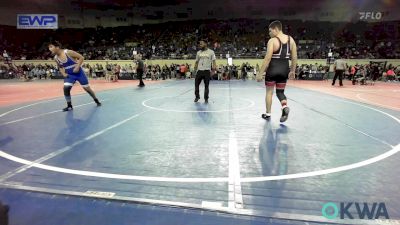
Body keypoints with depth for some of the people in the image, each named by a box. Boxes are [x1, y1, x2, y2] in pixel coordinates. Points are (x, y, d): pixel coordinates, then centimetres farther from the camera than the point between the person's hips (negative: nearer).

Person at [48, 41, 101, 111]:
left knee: (87, 88, 4)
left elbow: (81, 57, -17)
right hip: (69, 75, 4)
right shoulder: (56, 58, -4)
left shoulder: (68, 52, -22)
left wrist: (77, 67, -24)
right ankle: (69, 106, 1)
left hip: (79, 73, -4)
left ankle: (96, 100, 27)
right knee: (66, 88, -15)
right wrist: (63, 73, -4)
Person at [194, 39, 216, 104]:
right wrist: (195, 70, 10)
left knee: (206, 85, 2)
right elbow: (196, 62, 15)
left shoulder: (211, 52, 0)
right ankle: (197, 96, 23)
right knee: (196, 84, 3)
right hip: (199, 70, 3)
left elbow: (213, 61, -1)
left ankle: (206, 98, 15)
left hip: (207, 71, -3)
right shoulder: (198, 52, 10)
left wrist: (214, 68, -14)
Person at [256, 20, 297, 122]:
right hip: (284, 69, 5)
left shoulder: (272, 41, -11)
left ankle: (268, 114, 20)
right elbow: (294, 57, 6)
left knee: (269, 91, 12)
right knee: (280, 91, 16)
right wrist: (292, 71, 16)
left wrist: (260, 73, -13)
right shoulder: (291, 39, 5)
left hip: (273, 69, -5)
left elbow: (267, 58, -17)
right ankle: (285, 106, -12)